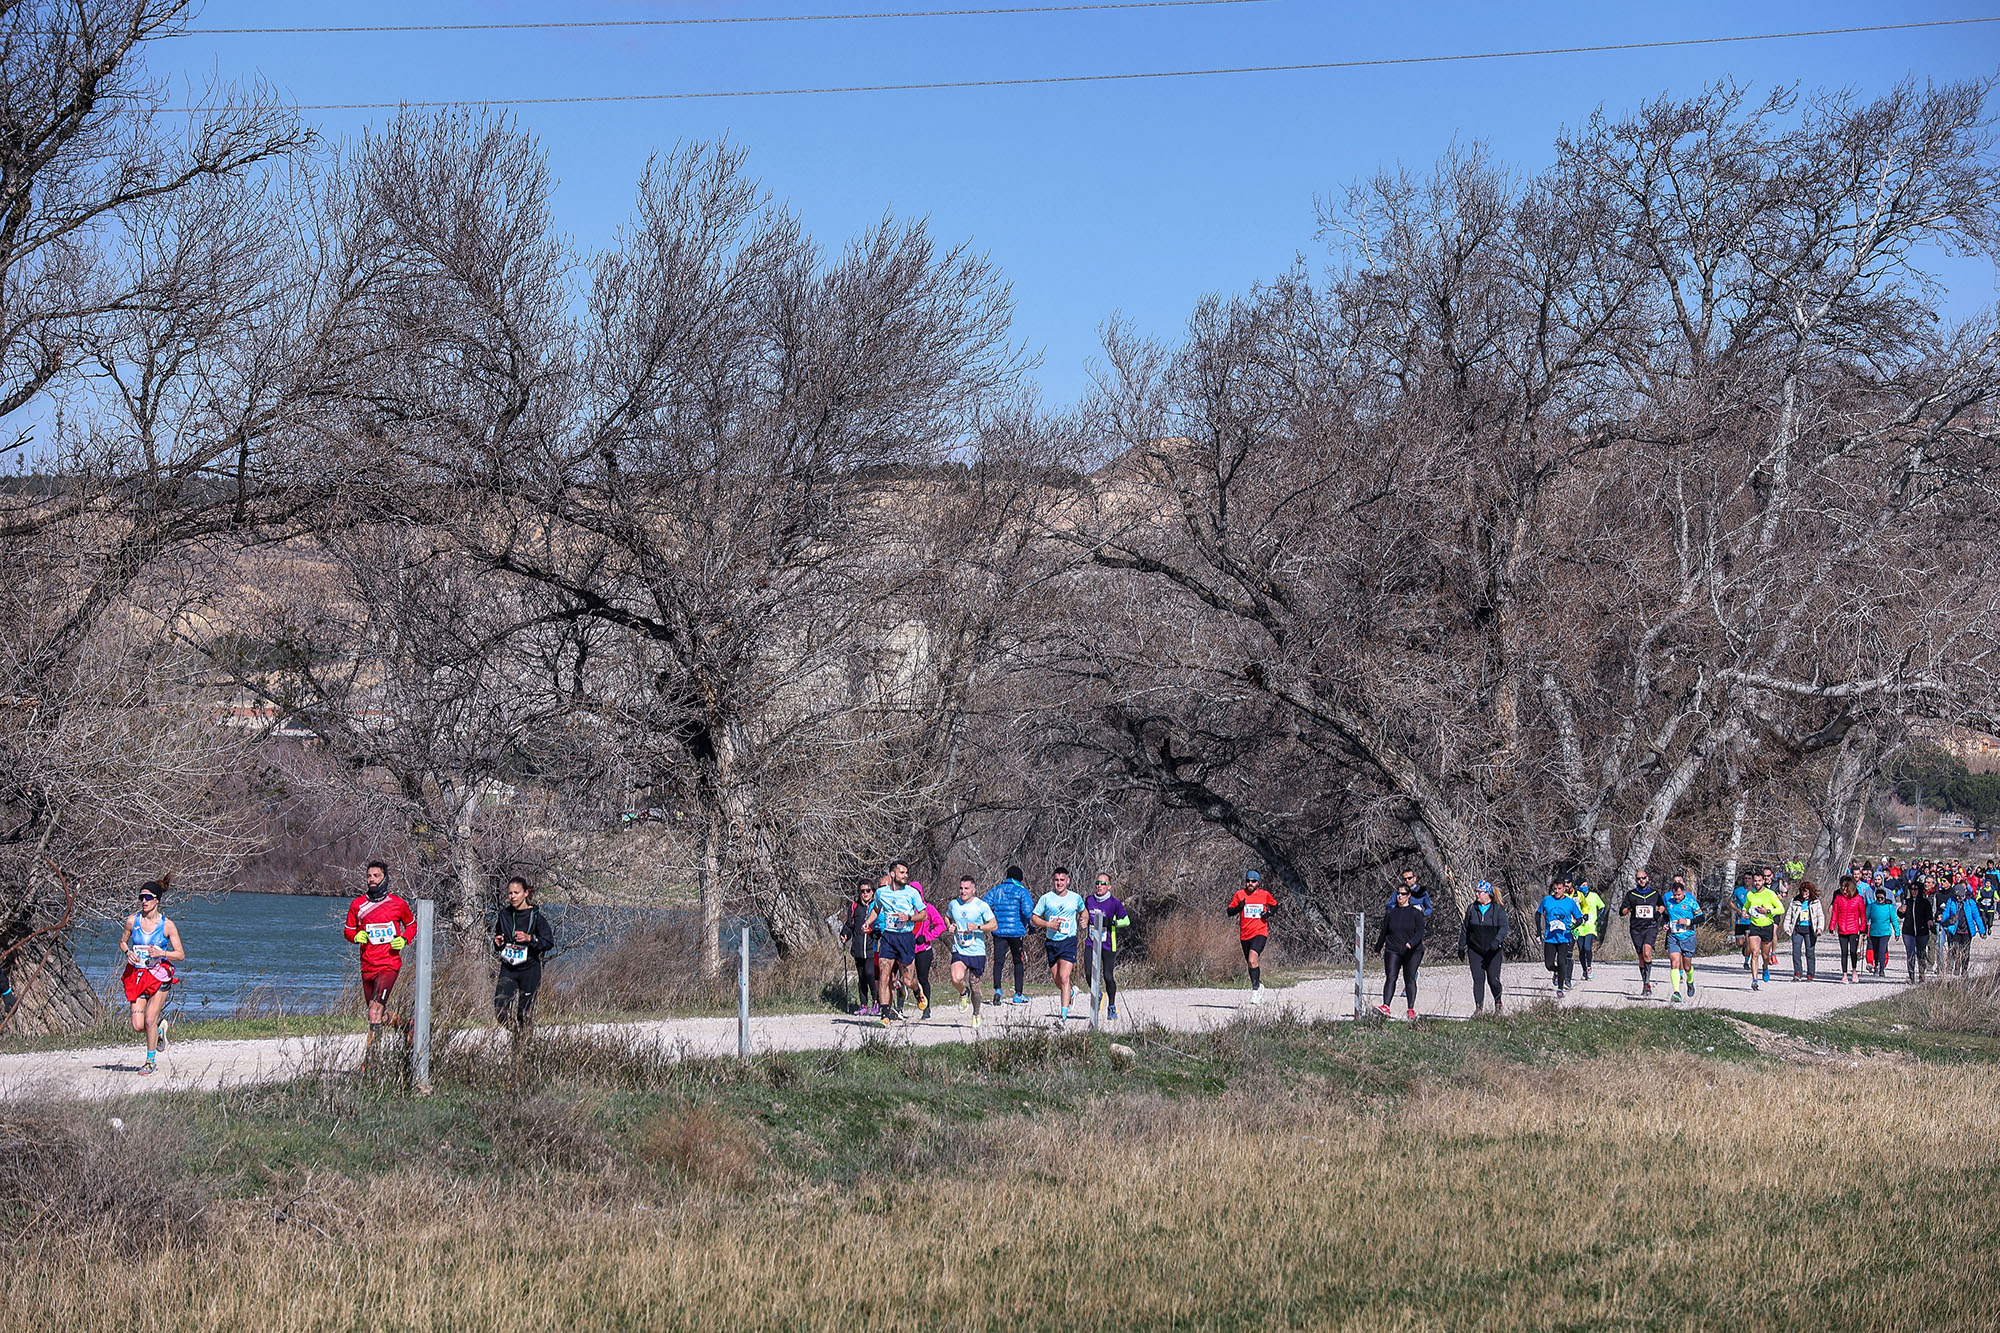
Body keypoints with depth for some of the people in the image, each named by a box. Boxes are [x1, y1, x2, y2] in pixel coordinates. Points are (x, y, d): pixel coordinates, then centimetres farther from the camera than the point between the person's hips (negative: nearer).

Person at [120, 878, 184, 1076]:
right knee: (137, 1026, -4)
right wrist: (127, 953, -5)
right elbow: (124, 942, 17)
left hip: (159, 975, -3)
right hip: (137, 974, 3)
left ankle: (151, 1060, 6)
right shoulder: (132, 921, 0)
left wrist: (162, 953, -22)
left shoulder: (167, 925, -7)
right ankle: (158, 1032, 30)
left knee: (150, 1019, -12)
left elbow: (181, 955, -5)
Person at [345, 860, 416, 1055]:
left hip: (389, 964, -4)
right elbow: (349, 929, 16)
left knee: (376, 1006, -21)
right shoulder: (358, 905, 5)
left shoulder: (398, 904, -1)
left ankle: (370, 1050, -22)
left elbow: (412, 924, 16)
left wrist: (404, 940, -3)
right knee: (379, 1014, 12)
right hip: (367, 965, 4)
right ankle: (403, 1025, 41)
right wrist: (356, 936, -6)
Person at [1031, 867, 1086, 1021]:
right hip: (1051, 942, 2)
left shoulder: (1076, 898, 4)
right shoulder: (1046, 898, 1)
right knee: (1057, 981, 10)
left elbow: (1083, 911, 25)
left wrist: (1083, 920, 3)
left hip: (1069, 941, -2)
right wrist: (1049, 924, -13)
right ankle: (1070, 992, 43)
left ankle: (1063, 1013, -19)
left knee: (1064, 978, -16)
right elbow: (1033, 920, 3)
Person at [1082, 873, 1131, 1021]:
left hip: (1108, 944, -3)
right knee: (1089, 975, -9)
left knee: (1108, 976, -2)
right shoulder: (1089, 900, 6)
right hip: (1091, 943, 3)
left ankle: (1112, 1006, 17)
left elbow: (1126, 920, -4)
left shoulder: (1114, 902, -8)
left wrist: (1112, 922, -19)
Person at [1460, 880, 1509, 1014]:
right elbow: (1465, 929, 15)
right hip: (1475, 951, 3)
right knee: (1478, 980, -4)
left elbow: (1503, 927, -11)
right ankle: (1478, 1007, -2)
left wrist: (1497, 941, -28)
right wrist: (1461, 947, 13)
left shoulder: (1498, 909, -1)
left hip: (1493, 951, -3)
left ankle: (1498, 1003, 19)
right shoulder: (1471, 909, 8)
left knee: (1493, 980, -5)